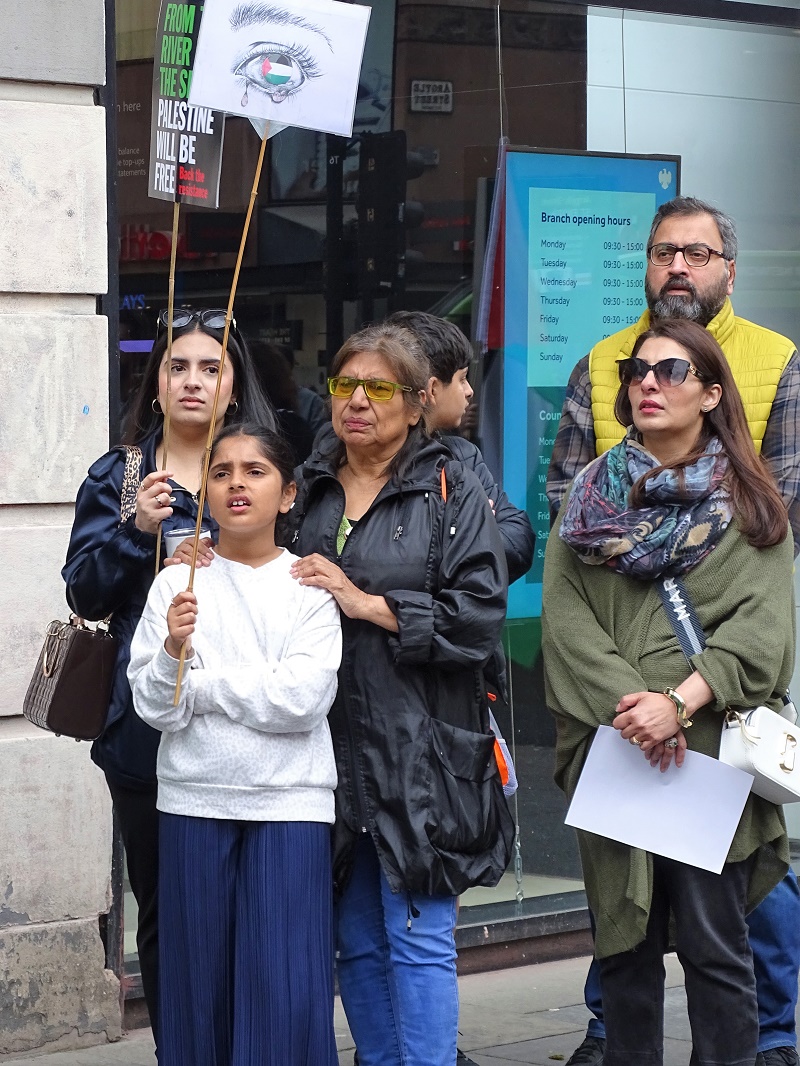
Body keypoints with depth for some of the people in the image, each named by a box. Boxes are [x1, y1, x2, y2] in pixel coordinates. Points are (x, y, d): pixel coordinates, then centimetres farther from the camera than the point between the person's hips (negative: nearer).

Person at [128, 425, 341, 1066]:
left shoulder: (311, 585, 1)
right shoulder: (178, 584, 5)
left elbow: (303, 699, -12)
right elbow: (154, 710, -1)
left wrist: (197, 682, -7)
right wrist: (174, 647, -19)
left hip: (290, 802, -1)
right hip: (195, 800, 1)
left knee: (286, 988, -3)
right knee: (200, 983, 4)